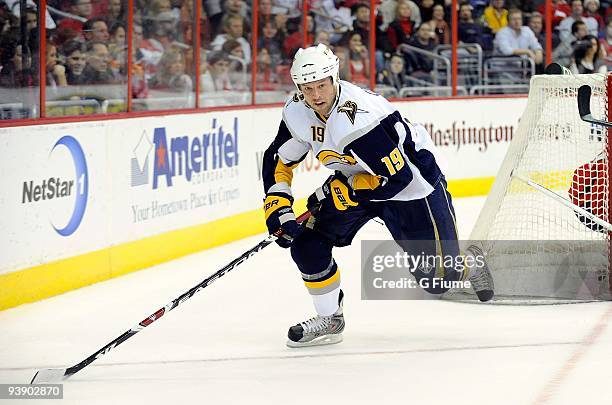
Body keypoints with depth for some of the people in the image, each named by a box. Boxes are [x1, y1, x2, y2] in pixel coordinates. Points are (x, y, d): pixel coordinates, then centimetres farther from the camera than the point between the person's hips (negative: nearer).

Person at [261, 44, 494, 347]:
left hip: (411, 179, -7)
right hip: (354, 180, 7)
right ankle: (328, 319, 8)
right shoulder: (297, 112, -13)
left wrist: (341, 192, -24)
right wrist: (278, 210, -11)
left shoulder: (359, 117, -35)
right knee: (306, 241, -10)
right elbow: (278, 160, 2)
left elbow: (397, 177, -32)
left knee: (438, 277, -8)